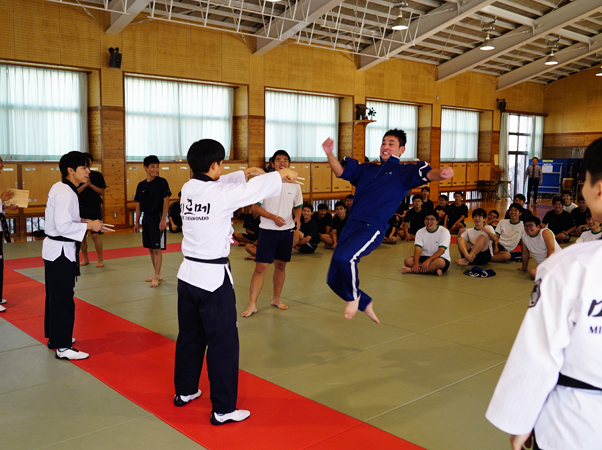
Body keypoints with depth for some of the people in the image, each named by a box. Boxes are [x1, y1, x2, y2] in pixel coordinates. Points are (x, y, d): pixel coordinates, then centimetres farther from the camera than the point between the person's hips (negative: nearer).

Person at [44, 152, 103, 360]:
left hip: (55, 249, 11)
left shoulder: (59, 188, 10)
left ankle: (55, 336, 33)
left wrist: (84, 223, 11)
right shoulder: (65, 194, -21)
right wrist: (88, 226, -19)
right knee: (63, 299, -4)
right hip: (61, 251, -11)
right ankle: (63, 347, 3)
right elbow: (63, 227, -26)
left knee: (54, 295, 19)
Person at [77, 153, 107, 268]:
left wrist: (91, 184, -14)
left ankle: (100, 259, 3)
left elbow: (102, 192, -2)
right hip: (81, 208, 2)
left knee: (95, 235, -9)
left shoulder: (97, 175, 3)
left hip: (95, 208, -2)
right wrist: (85, 184, -16)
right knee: (82, 236, 7)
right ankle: (85, 259, 23)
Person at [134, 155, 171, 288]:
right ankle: (157, 275, 23)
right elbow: (138, 205, 13)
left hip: (157, 218, -6)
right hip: (146, 218, 6)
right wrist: (137, 222, 12)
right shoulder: (141, 185, 8)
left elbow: (166, 201, -11)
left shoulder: (162, 182, -7)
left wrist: (163, 220, -17)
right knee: (150, 249, 12)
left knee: (157, 249, -5)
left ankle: (156, 277, 2)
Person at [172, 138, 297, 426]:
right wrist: (282, 174, 13)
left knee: (189, 335, 21)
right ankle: (223, 410, 10)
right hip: (214, 278, -8)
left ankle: (184, 391, 37)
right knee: (223, 343, 2)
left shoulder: (188, 189, 2)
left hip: (188, 273, 8)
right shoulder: (220, 194, -18)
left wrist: (245, 172, 30)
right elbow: (256, 188, -5)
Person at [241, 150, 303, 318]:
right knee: (260, 267, -6)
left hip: (287, 230, 4)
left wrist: (297, 217, -7)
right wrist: (273, 217, -19)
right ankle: (252, 304, 2)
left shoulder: (294, 185, 5)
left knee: (281, 265, 14)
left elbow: (298, 206, 15)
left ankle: (276, 298, 31)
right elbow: (255, 206, -8)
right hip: (268, 230, -4)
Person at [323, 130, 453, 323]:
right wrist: (329, 153, -1)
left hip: (372, 229, -6)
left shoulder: (404, 172, 5)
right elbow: (340, 171, 17)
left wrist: (441, 173, -34)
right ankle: (365, 303, 32)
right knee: (334, 279, 7)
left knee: (344, 257, -33)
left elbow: (428, 174, -11)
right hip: (352, 225, 6)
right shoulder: (367, 169, 19)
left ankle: (353, 296, -4)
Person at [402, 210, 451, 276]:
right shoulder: (420, 232, 3)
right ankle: (433, 270, -29)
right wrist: (416, 263, -27)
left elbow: (441, 250, -20)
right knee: (408, 261, -21)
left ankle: (411, 270, -32)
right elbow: (417, 248, -9)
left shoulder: (444, 231, -10)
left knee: (439, 262, -40)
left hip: (442, 259, -4)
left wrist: (428, 261, -32)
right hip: (425, 257, 4)